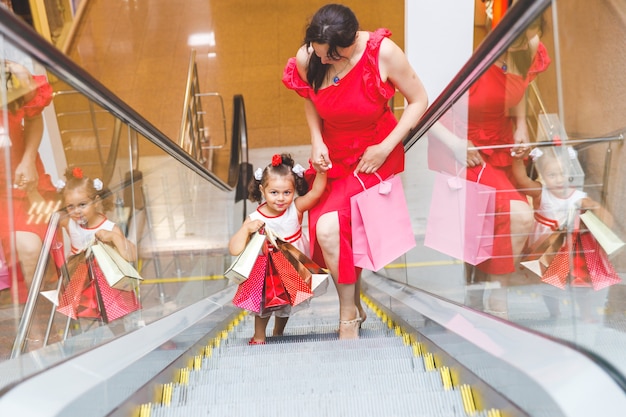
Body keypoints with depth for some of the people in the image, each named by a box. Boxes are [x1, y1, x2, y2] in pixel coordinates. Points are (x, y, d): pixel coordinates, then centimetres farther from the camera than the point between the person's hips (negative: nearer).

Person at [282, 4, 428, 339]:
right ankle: (355, 306, 26)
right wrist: (316, 141, -7)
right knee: (320, 229, 1)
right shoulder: (306, 58, -15)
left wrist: (385, 148, -19)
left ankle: (349, 316, 0)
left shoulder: (382, 52, -25)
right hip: (331, 154, 5)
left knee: (328, 227, -22)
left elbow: (418, 100, -13)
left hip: (373, 154, -5)